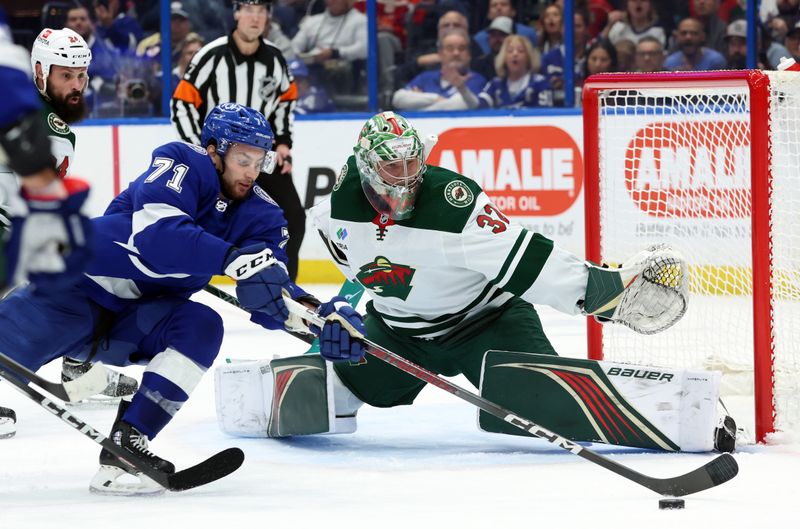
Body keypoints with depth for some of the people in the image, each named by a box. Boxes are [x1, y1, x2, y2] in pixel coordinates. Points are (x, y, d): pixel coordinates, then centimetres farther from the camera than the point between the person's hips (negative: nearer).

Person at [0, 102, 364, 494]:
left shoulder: (260, 215, 2)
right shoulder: (181, 162, -14)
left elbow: (270, 297, -6)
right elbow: (156, 232, -31)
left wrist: (320, 315, -27)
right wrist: (236, 258, -41)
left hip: (133, 326, 5)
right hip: (74, 286, -5)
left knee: (202, 327, -22)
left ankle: (124, 446, -26)